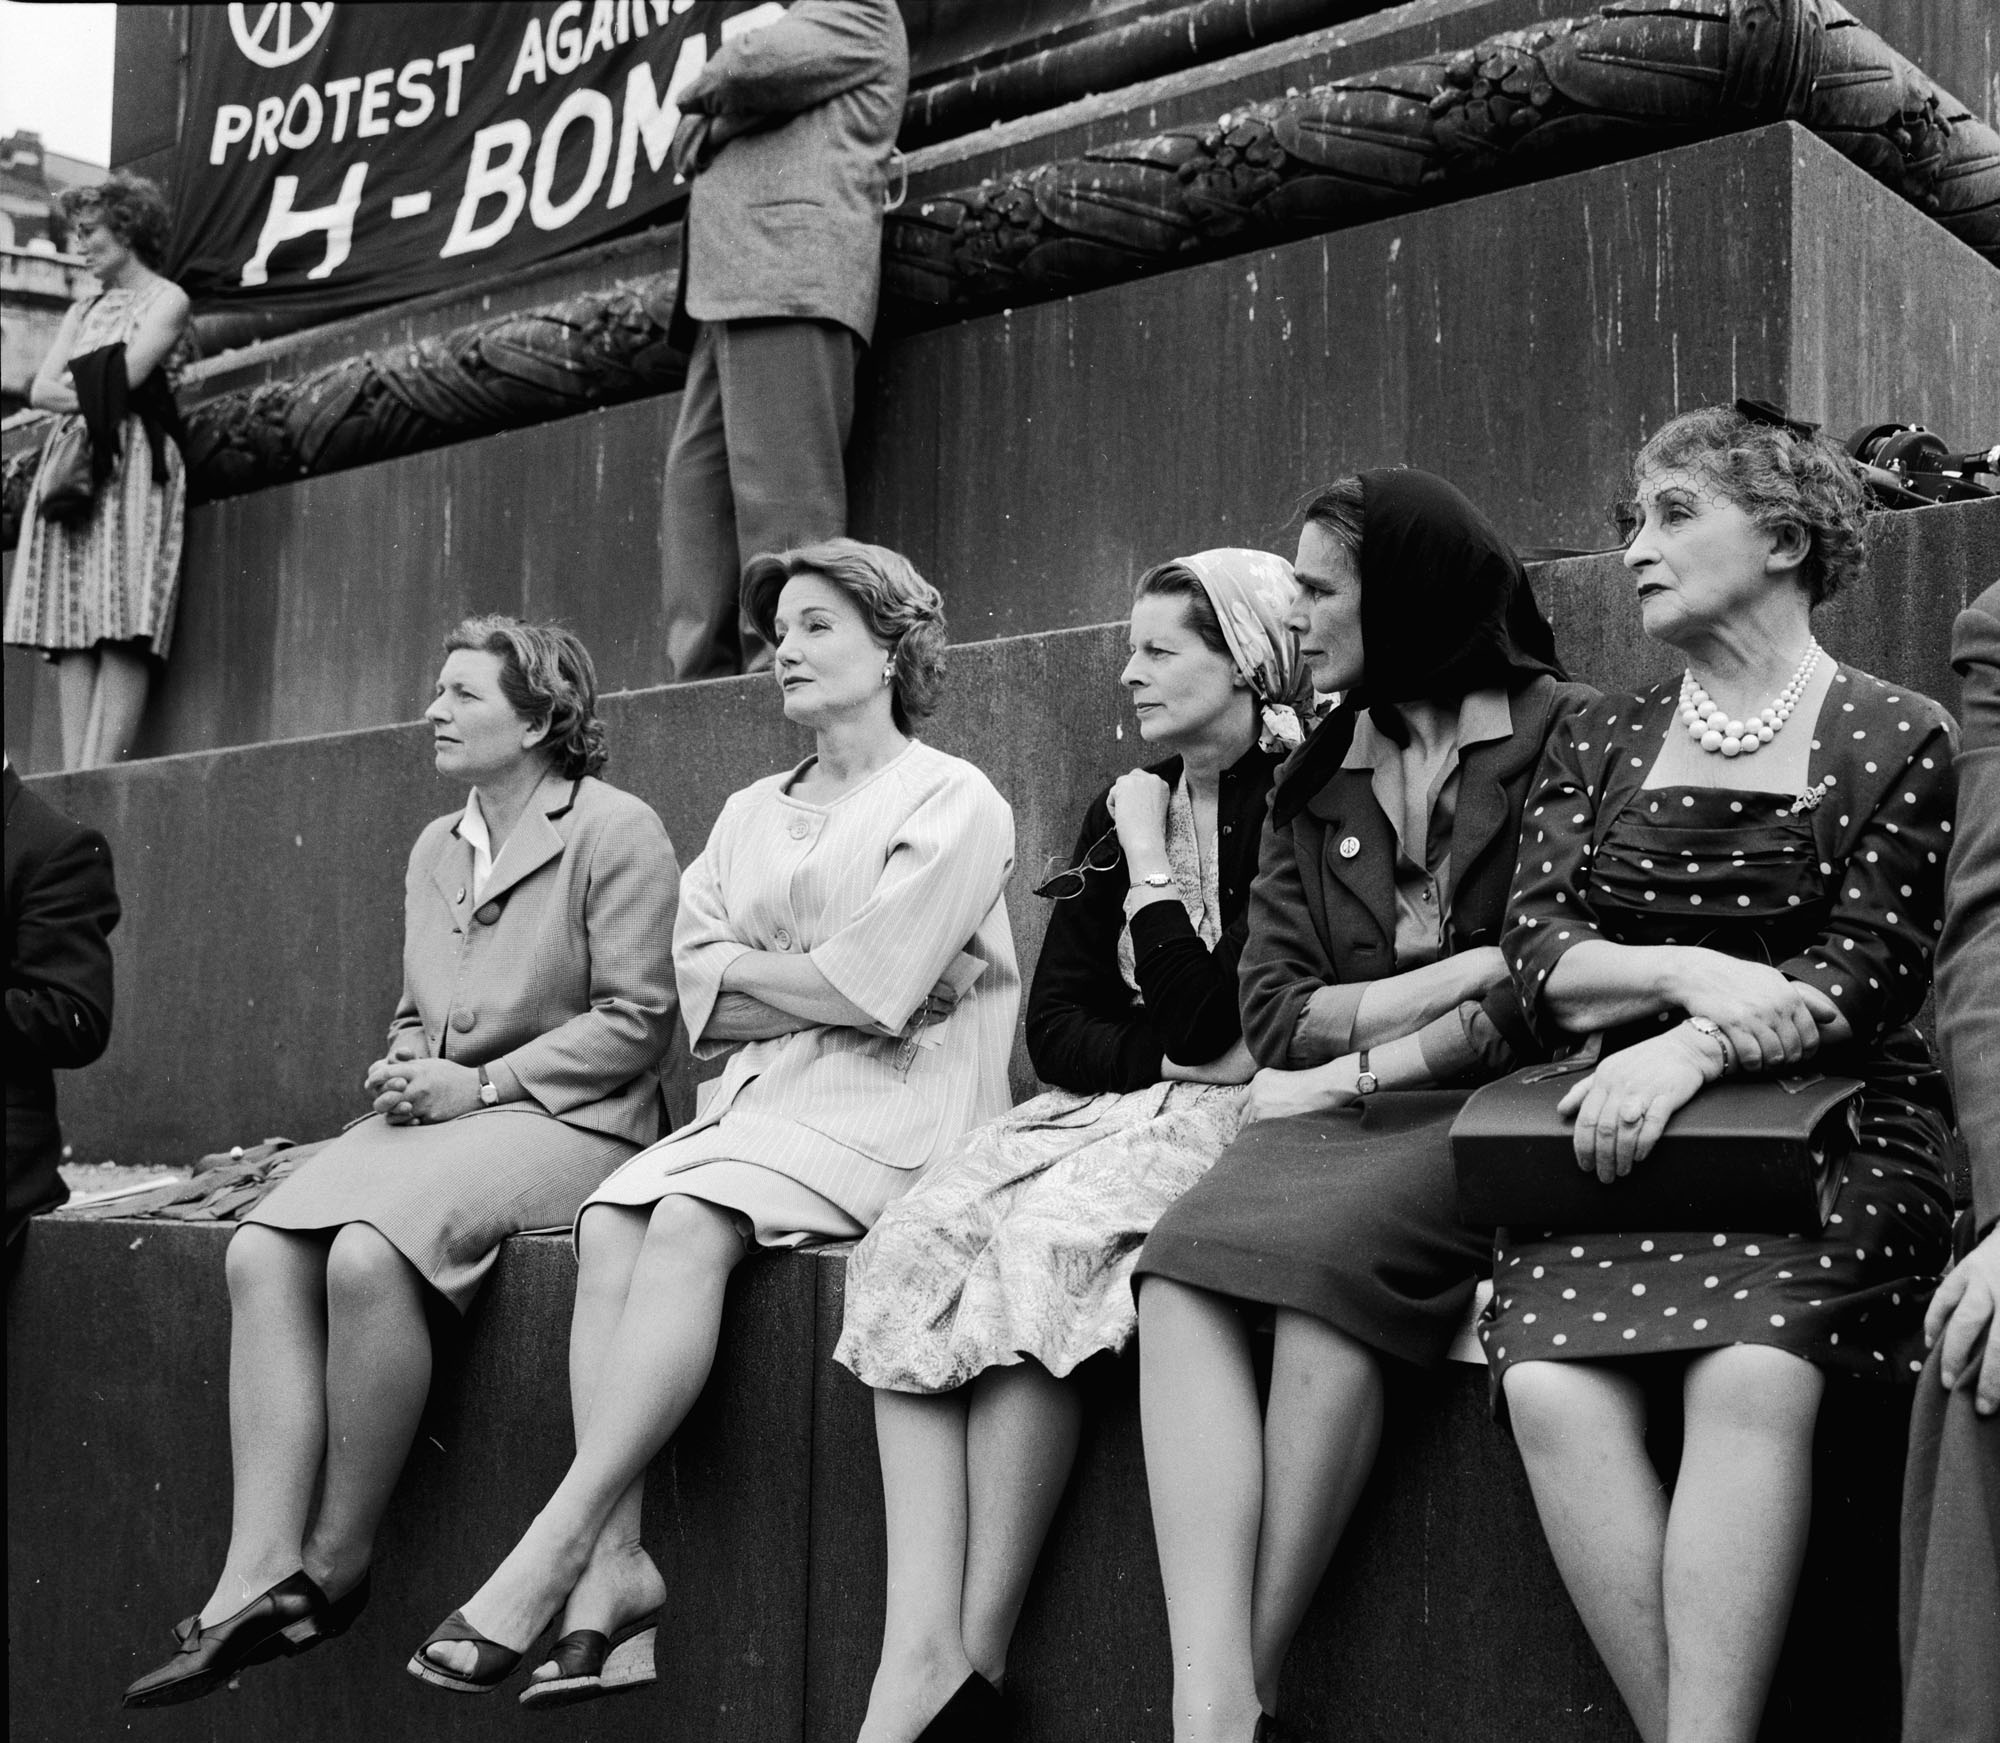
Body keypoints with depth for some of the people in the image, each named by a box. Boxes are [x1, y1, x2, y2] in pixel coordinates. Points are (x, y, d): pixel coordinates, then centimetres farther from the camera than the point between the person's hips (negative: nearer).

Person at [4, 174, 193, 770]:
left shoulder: (167, 299, 6)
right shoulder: (83, 311, 25)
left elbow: (125, 376, -9)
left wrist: (73, 381, 6)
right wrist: (91, 391, -3)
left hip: (131, 463, -6)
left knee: (123, 633, -15)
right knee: (72, 631, -5)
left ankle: (99, 773, -21)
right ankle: (73, 775, -9)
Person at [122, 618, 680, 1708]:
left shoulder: (616, 832, -3)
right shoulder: (434, 848, 21)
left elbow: (635, 1022, -9)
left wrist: (482, 1083, -13)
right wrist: (405, 1067, 3)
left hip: (566, 1119, -7)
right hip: (435, 1116, 7)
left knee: (366, 1256, -32)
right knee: (260, 1253, -20)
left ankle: (337, 1563, -15)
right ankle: (255, 1578, -24)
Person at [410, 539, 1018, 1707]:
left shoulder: (954, 801, 2)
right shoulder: (750, 814, 22)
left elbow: (866, 988, -11)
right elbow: (700, 1002, 8)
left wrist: (740, 963, 4)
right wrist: (834, 991, -5)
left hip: (893, 1107, -6)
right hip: (756, 1099, 6)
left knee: (688, 1223, -30)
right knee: (608, 1225, -23)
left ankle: (556, 1545, -29)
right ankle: (616, 1562, -28)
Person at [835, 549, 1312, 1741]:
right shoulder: (1127, 808, 16)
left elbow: (1207, 1023, -13)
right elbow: (1056, 1025, 11)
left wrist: (1148, 859, -5)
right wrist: (1175, 1055, -7)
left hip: (1226, 1114, -6)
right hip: (1109, 1104, 6)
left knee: (1041, 1244, -31)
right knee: (915, 1247, -20)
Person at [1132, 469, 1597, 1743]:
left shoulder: (1564, 736, 3)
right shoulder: (1311, 786, 19)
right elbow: (1275, 1012, 8)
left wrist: (1357, 1069, -7)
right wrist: (1468, 971, -4)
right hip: (1345, 1117, 5)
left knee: (1319, 1258, -34)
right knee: (1182, 1279, -26)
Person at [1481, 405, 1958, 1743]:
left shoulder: (1899, 739, 6)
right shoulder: (1598, 745, 17)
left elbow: (1869, 972, -3)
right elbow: (1536, 952, 6)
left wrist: (1693, 1048, -19)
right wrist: (1690, 970, -13)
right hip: (1617, 1128, 3)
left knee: (1750, 1377, -32)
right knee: (1553, 1388, -26)